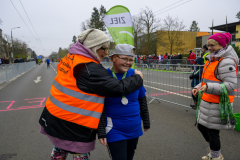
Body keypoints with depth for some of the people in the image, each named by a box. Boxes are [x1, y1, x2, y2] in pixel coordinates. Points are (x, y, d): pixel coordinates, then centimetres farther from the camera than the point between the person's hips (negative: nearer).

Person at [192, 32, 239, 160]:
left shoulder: (226, 62, -18)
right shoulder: (211, 60, 12)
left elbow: (231, 85, -23)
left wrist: (208, 87, -31)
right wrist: (198, 87, 6)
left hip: (217, 104, -10)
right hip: (208, 101, 10)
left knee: (212, 131, 3)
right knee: (201, 126, 19)